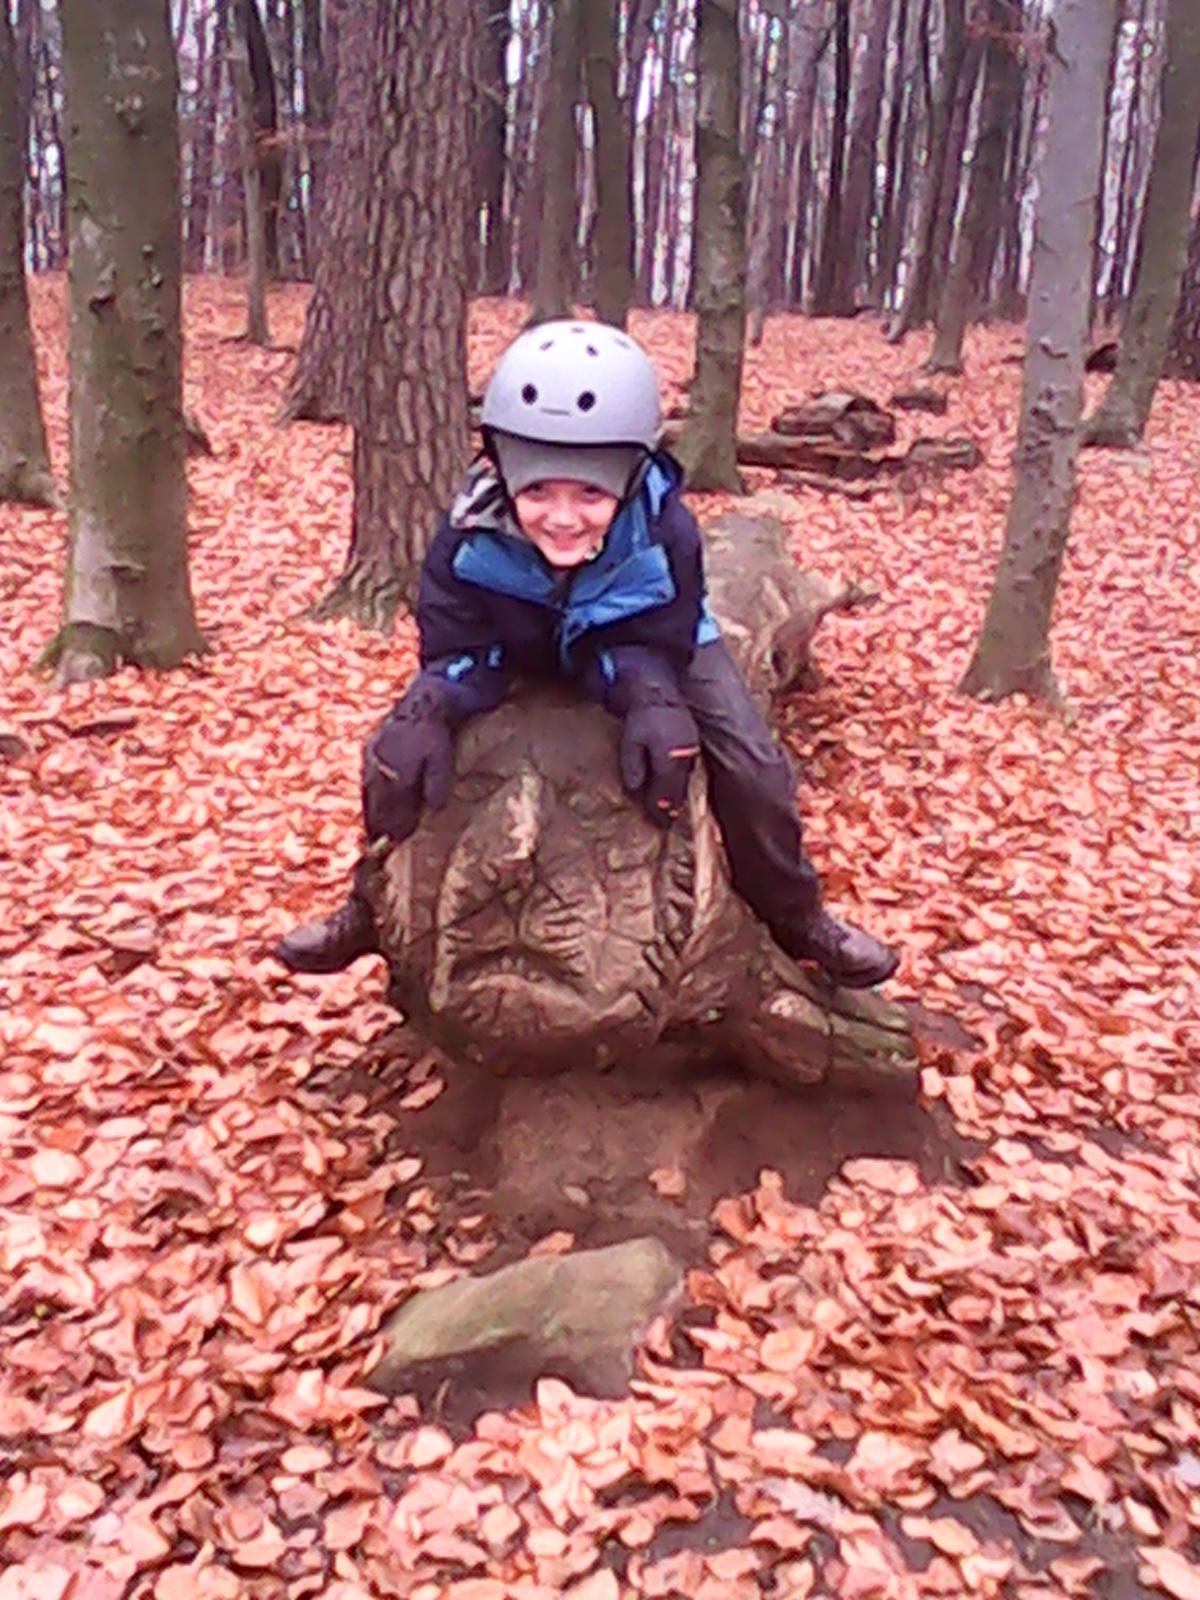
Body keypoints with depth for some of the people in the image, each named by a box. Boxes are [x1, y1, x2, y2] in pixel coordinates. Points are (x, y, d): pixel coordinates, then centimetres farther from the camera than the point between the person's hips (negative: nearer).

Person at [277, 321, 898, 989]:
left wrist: (655, 701, -52)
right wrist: (426, 712, -47)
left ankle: (796, 917, 11)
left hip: (650, 643, -1)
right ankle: (378, 909, 14)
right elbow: (458, 649, -25)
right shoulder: (473, 534, -34)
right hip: (518, 648, 1)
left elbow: (648, 647, -28)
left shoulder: (663, 532, -36)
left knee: (754, 765, -17)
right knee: (398, 753, -13)